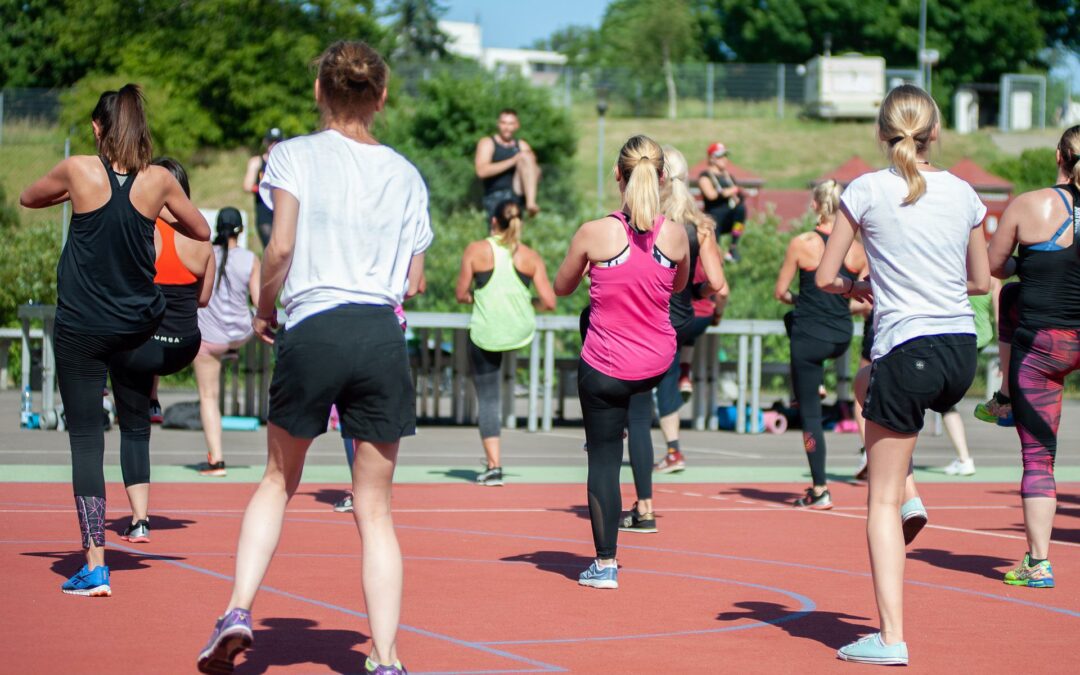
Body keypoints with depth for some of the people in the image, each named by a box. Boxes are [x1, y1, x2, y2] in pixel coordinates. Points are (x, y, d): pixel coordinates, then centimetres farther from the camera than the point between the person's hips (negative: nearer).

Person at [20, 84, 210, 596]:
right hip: (140, 324, 2)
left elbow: (28, 199, 12)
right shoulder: (158, 180, -3)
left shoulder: (79, 171, -8)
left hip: (81, 327, -2)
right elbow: (201, 231, 13)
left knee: (85, 438, 0)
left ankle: (95, 567, -3)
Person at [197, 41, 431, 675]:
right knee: (375, 508, 6)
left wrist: (264, 311, 9)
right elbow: (414, 281, 13)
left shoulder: (295, 155, 2)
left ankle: (239, 609, 4)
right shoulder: (406, 174, 12)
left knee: (279, 480, 20)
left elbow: (280, 249, -8)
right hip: (384, 337, 2)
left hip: (311, 332, -1)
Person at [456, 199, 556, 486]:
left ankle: (494, 466, -1)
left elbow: (461, 295, -1)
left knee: (487, 398, 5)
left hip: (485, 333, -3)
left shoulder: (476, 251, -6)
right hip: (521, 331, 3)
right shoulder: (531, 257, -2)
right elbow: (549, 302, -4)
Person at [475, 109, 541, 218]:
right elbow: (482, 172, -13)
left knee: (525, 156, -18)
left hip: (517, 193, 2)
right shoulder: (487, 143, 5)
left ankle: (531, 202, -33)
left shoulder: (522, 146, 17)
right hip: (496, 197, -2)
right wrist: (512, 161, -17)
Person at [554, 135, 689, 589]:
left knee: (603, 459, 9)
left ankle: (605, 565, 13)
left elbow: (561, 287, 0)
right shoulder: (677, 235, -11)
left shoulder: (594, 233, -18)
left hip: (606, 368, -4)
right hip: (658, 364, 4)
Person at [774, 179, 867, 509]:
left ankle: (820, 491, 3)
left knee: (810, 412, 4)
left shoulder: (801, 244, -12)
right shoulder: (858, 250, -2)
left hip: (810, 339, -5)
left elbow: (780, 292, -5)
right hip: (842, 339, 5)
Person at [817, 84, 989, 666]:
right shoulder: (963, 193, 7)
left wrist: (855, 288, 18)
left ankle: (891, 637, -1)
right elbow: (981, 281, 16)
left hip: (909, 352, -5)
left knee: (881, 501, 3)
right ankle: (906, 491, 24)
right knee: (867, 383, 37)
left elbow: (825, 276, -2)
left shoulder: (867, 190, -5)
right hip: (962, 353, 5)